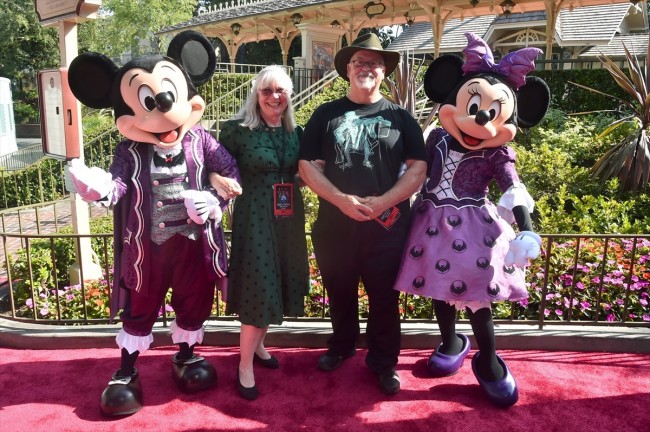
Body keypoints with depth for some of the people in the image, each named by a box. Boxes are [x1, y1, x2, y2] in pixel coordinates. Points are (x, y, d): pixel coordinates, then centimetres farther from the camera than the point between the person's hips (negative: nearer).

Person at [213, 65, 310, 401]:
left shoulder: (295, 132, 8)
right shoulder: (238, 130, -9)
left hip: (289, 217, 6)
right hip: (255, 217, -6)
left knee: (277, 285, 14)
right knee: (258, 288, -3)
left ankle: (258, 345, 37)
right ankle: (245, 366, 14)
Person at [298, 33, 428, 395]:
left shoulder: (399, 116, 5)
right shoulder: (326, 115, 5)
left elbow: (418, 168, -1)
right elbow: (308, 165, -1)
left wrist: (382, 202, -15)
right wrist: (342, 200, -15)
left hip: (387, 225, -1)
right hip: (335, 224, 1)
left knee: (384, 298, 9)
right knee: (340, 293, 17)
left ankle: (384, 362, 28)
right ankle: (342, 346, 41)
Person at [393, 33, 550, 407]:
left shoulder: (497, 155, -10)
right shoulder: (438, 138, -2)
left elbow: (515, 193, -16)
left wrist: (526, 231, -28)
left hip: (472, 229, -3)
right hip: (434, 223, 3)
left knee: (476, 296, -1)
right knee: (441, 288, 14)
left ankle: (488, 361, 21)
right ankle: (451, 342, 39)